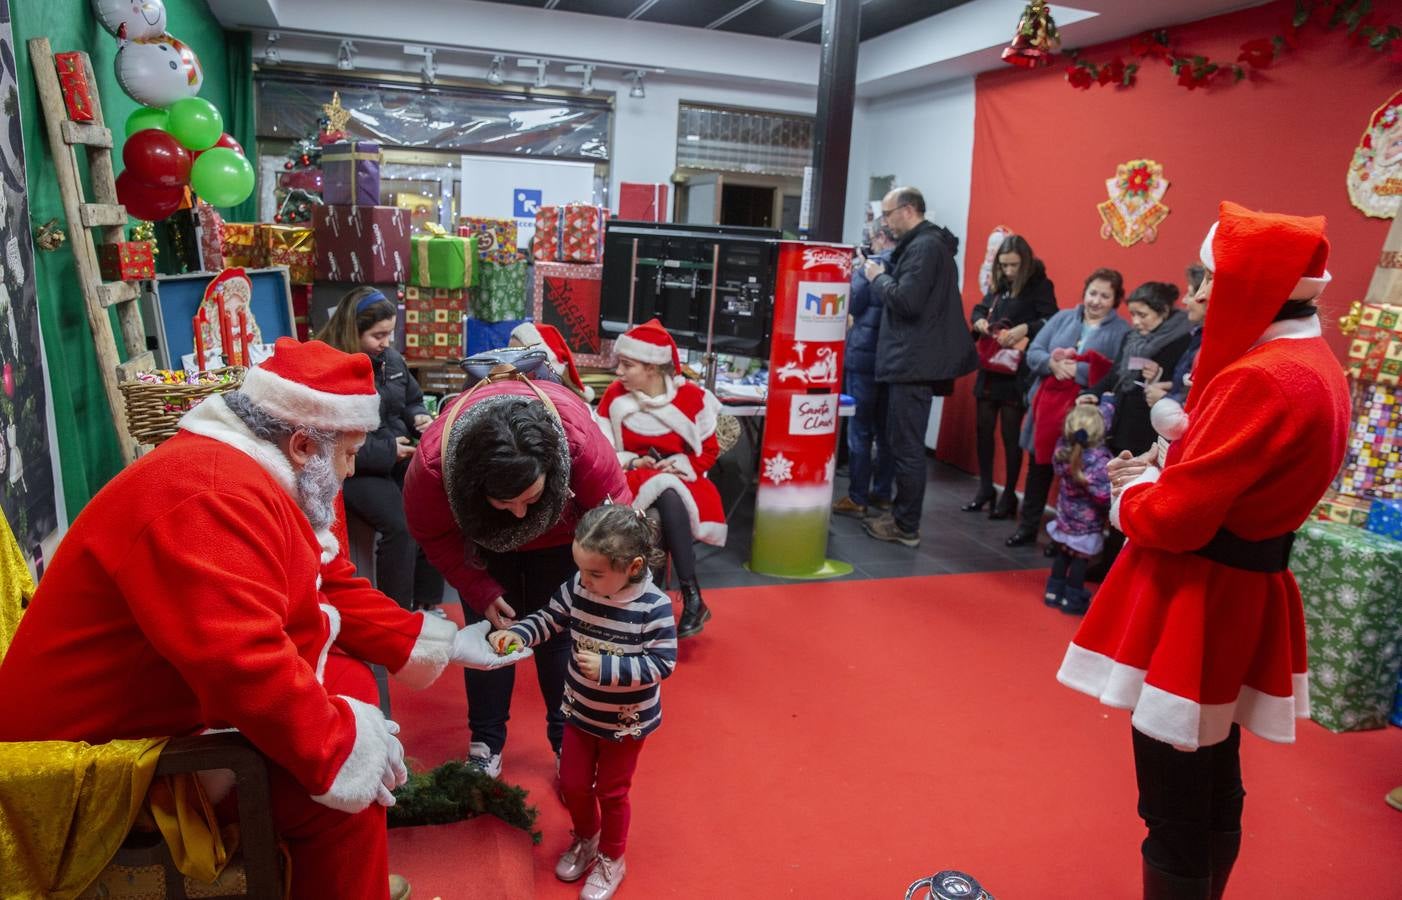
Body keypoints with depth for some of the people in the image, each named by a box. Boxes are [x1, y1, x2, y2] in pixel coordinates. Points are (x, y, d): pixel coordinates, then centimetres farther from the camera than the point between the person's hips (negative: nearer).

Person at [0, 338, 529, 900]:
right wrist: (341, 747, -27)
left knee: (349, 680, 7)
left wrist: (442, 644, 6)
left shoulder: (251, 476, 6)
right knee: (349, 774, -19)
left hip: (173, 696, 10)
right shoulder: (214, 496, -28)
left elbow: (337, 590, 10)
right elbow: (243, 662, -37)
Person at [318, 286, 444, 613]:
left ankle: (428, 604, -5)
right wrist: (387, 451, -18)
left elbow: (412, 400, 25)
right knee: (400, 526, -28)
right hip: (356, 469, -6)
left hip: (400, 456, 7)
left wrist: (420, 417, 1)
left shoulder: (390, 358, 9)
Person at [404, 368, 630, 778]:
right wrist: (481, 592, -25)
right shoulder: (433, 463, -40)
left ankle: (568, 741, 22)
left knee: (559, 635, 3)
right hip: (482, 538, 1)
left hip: (559, 539, 0)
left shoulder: (581, 442, -44)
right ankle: (486, 744, 21)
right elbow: (434, 536, -19)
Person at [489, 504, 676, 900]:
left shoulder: (654, 607, -29)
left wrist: (608, 668, -33)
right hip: (581, 711, 5)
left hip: (627, 720, -4)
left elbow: (662, 663, -26)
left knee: (611, 790, 13)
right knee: (572, 783, 19)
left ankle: (611, 860, 39)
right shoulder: (577, 588, -16)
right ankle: (585, 839, 49)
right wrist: (518, 633, -20)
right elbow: (550, 619, -1)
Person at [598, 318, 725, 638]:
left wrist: (680, 465, -16)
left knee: (669, 497, -38)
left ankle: (692, 599, -33)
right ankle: (691, 598, -34)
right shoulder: (614, 396, 1)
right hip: (634, 481, 1)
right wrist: (634, 463, -15)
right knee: (666, 494, -36)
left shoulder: (692, 396, -3)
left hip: (682, 481, 0)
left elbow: (709, 451, 2)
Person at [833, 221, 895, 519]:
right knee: (886, 428, 13)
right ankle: (882, 493, 21)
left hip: (865, 355, -6)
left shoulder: (871, 265, -12)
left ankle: (857, 498, 3)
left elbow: (852, 305, -8)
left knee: (860, 428, 0)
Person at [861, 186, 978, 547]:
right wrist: (885, 275, 7)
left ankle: (906, 527, 3)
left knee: (907, 447, -4)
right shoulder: (926, 244, 19)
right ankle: (901, 515, 24)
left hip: (914, 364, -11)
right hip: (910, 360, 11)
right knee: (901, 443, 16)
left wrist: (878, 276, -8)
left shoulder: (924, 246, -14)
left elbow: (906, 302, -23)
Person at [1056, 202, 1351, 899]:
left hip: (1198, 603, -10)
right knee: (1213, 790, 23)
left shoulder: (1263, 380, -24)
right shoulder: (1313, 364, 8)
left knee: (1174, 811, 5)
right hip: (1242, 593, 10)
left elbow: (1174, 520, -25)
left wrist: (1132, 492, -4)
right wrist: (1164, 465, 1)